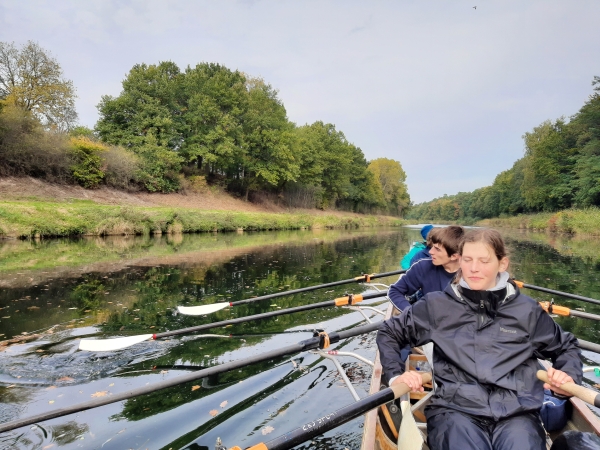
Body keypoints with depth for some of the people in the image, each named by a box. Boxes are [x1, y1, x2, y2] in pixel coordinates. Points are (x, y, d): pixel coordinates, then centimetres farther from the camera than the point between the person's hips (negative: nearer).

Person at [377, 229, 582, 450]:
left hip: (516, 413, 3)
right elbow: (389, 333, 14)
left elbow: (566, 346, 28)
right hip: (455, 409, -2)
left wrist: (569, 375, 8)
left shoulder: (527, 310, 10)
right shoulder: (436, 306, 4)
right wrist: (396, 375, 1)